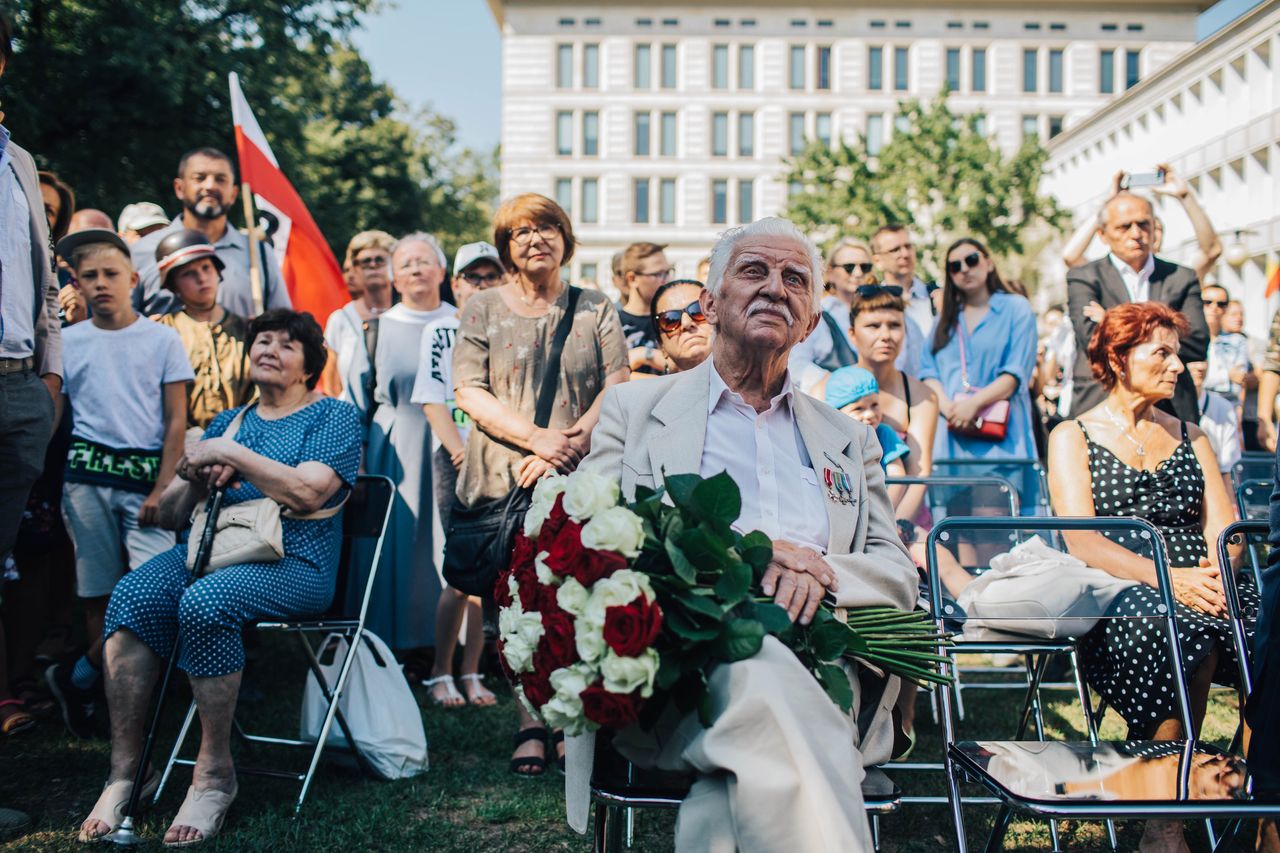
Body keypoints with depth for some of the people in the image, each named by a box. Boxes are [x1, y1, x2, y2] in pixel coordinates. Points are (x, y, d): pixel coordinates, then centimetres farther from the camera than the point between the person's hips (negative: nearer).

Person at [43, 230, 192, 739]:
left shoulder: (162, 339, 5)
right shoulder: (68, 342, 10)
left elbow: (176, 421, 3)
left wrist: (161, 490, -5)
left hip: (146, 472, -1)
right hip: (86, 474, 1)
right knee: (98, 591, 3)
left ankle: (78, 676, 2)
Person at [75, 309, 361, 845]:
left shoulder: (334, 417, 7)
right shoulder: (228, 421, 24)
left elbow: (307, 493, -12)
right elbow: (172, 508, 20)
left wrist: (232, 454, -10)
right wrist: (198, 479, -1)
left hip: (293, 563, -5)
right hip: (208, 550, 5)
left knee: (205, 601, -36)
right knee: (132, 595, -26)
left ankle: (215, 774, -23)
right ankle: (123, 773, -24)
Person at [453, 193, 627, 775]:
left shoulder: (595, 309, 14)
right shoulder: (482, 310, 11)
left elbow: (616, 386, 4)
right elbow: (469, 392, 1)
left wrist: (571, 444, -12)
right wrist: (538, 437, -12)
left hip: (582, 481, 0)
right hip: (504, 480, 0)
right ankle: (531, 725, 0)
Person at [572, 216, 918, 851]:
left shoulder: (849, 441, 28)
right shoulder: (635, 409, 19)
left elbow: (900, 577, 17)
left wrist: (819, 570, -8)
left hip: (821, 669, 2)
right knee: (761, 673, -39)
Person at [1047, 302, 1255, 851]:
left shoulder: (1190, 438, 25)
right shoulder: (1072, 437, 11)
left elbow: (1223, 530, 13)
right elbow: (1082, 542, -4)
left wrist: (1216, 572, -12)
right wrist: (1167, 577, -19)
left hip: (1196, 590, 4)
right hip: (1115, 597, -4)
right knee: (1185, 636, -37)